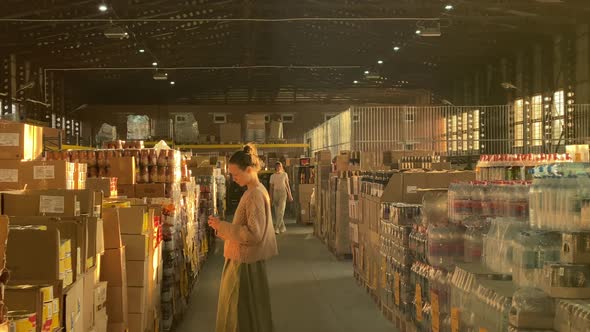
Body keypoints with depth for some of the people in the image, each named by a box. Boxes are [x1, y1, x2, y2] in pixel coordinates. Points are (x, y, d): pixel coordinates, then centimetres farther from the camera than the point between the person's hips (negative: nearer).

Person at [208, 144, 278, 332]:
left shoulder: (255, 195, -19)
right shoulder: (255, 191, 11)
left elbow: (254, 234, -25)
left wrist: (223, 227, -20)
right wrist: (223, 227, 8)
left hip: (247, 262, -10)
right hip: (245, 258, 10)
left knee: (244, 311, 1)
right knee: (240, 308, 18)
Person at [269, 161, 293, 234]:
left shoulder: (284, 175, 4)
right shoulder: (272, 176, 7)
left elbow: (287, 185, 7)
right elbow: (271, 187, 9)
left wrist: (290, 195, 3)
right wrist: (271, 197, 5)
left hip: (283, 193, -3)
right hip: (275, 193, 3)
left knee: (280, 211, -14)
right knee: (277, 212, 3)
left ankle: (276, 228, -16)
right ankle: (283, 228, 16)